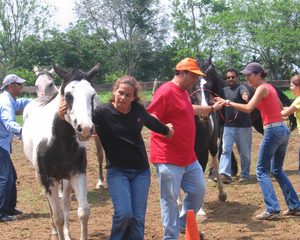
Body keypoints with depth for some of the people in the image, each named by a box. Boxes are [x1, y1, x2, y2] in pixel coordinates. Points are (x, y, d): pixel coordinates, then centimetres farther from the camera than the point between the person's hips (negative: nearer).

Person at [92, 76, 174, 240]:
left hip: (141, 170, 3)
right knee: (124, 213, -17)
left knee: (138, 217, 2)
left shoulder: (138, 110, 0)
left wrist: (166, 130, 37)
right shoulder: (102, 112, -11)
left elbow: (152, 122, 21)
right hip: (117, 171, -3)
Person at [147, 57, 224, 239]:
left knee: (199, 190, 15)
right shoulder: (166, 92, -15)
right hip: (168, 159, -10)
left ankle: (184, 224, 32)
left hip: (189, 157, 10)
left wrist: (212, 108, 49)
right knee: (170, 198, -3)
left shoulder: (183, 92, 15)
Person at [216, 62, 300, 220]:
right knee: (278, 170, 18)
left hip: (273, 131, -9)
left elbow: (248, 108, -19)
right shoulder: (270, 87, 17)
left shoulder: (262, 88, -8)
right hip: (283, 130, 9)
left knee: (261, 171, -3)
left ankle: (272, 209, -9)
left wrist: (228, 102, -14)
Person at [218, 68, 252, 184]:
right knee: (226, 150, -8)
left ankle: (245, 174, 19)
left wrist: (245, 96, -57)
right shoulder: (224, 91, 11)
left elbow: (245, 93, -33)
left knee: (245, 152, 6)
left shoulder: (241, 88, -8)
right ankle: (225, 174, -15)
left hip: (243, 126, -5)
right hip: (228, 125, 5)